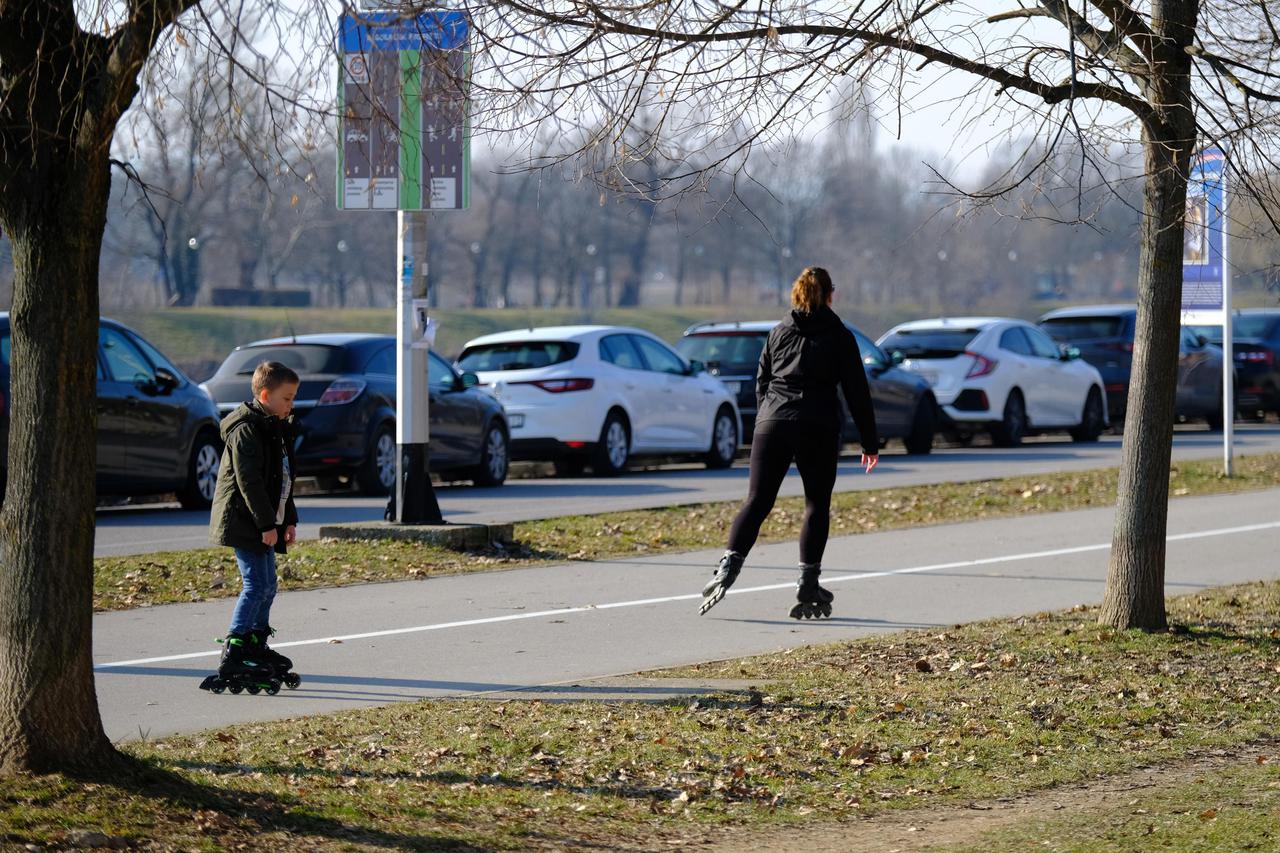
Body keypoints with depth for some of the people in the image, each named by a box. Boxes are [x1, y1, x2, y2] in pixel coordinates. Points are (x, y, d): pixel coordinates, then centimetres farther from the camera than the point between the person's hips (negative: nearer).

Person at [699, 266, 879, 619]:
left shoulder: (779, 333, 14)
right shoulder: (840, 337, 4)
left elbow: (761, 384, 16)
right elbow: (857, 393, 4)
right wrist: (869, 443, 8)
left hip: (772, 424, 2)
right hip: (819, 430, -2)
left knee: (757, 501, 2)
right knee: (817, 505, 8)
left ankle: (728, 567, -17)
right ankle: (808, 585, 4)